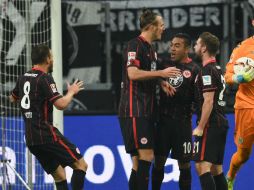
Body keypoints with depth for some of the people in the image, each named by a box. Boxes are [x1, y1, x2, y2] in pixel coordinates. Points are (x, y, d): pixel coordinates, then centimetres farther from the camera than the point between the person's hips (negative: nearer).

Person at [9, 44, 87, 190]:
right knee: (81, 165, -5)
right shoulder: (45, 79, -11)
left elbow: (13, 98, 32)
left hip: (31, 139, 8)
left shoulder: (23, 78, 13)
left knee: (59, 176, 12)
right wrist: (71, 92, -1)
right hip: (46, 134, -8)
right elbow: (61, 104, -19)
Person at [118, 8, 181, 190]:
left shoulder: (150, 49, 19)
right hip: (134, 111, -10)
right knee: (146, 155, -14)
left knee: (139, 160, 8)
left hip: (146, 111, 10)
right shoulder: (135, 44, -9)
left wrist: (162, 82, 9)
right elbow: (133, 74, -20)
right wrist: (161, 73, -17)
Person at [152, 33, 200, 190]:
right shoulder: (165, 64, 9)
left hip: (182, 122, -4)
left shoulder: (194, 70, -3)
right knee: (159, 160, 6)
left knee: (184, 163, 2)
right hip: (163, 119, 4)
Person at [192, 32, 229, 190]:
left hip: (210, 124, -10)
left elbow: (208, 101, -19)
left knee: (202, 166, -14)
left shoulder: (207, 70, -12)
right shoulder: (217, 69, 17)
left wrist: (200, 128, -18)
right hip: (221, 123, 10)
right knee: (217, 169, 11)